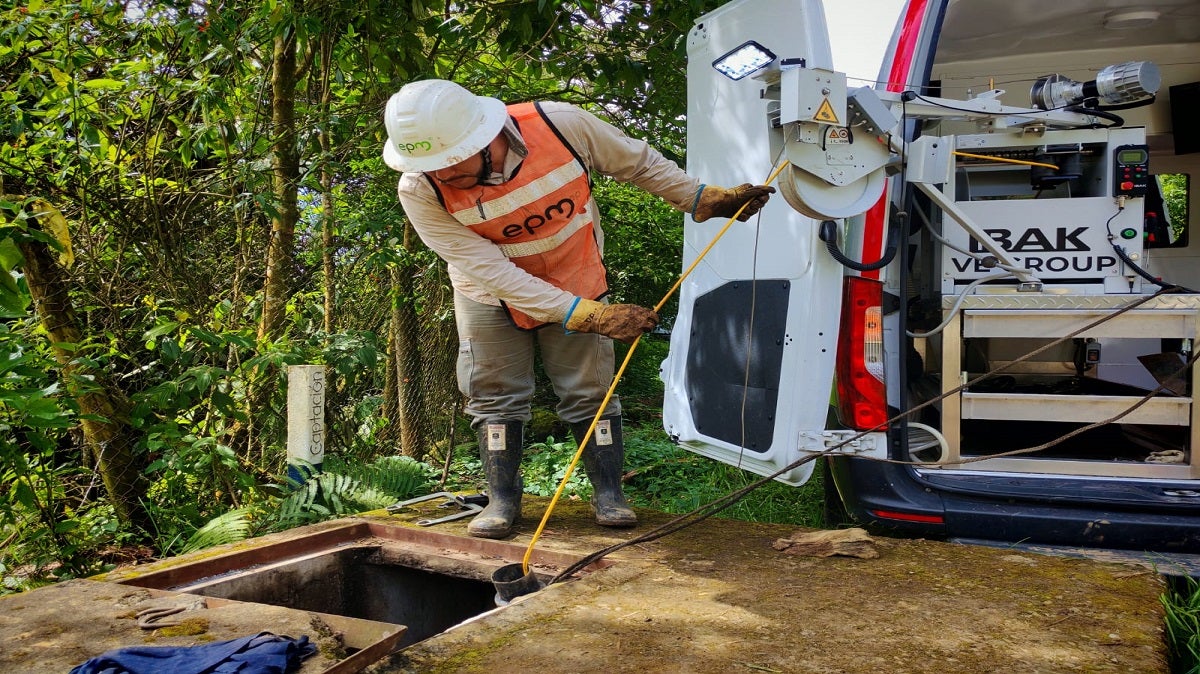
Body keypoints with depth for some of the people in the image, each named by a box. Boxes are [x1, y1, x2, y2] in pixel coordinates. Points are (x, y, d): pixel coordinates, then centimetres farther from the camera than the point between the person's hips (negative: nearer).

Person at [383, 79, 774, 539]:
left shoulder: (561, 125, -31)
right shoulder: (420, 191, -30)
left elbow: (639, 163, -11)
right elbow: (494, 273, -32)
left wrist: (707, 200, -7)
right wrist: (591, 316, -36)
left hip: (575, 281, 0)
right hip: (491, 296, 0)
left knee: (589, 391, 2)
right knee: (495, 395, 2)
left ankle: (609, 494, 14)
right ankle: (502, 500, 15)